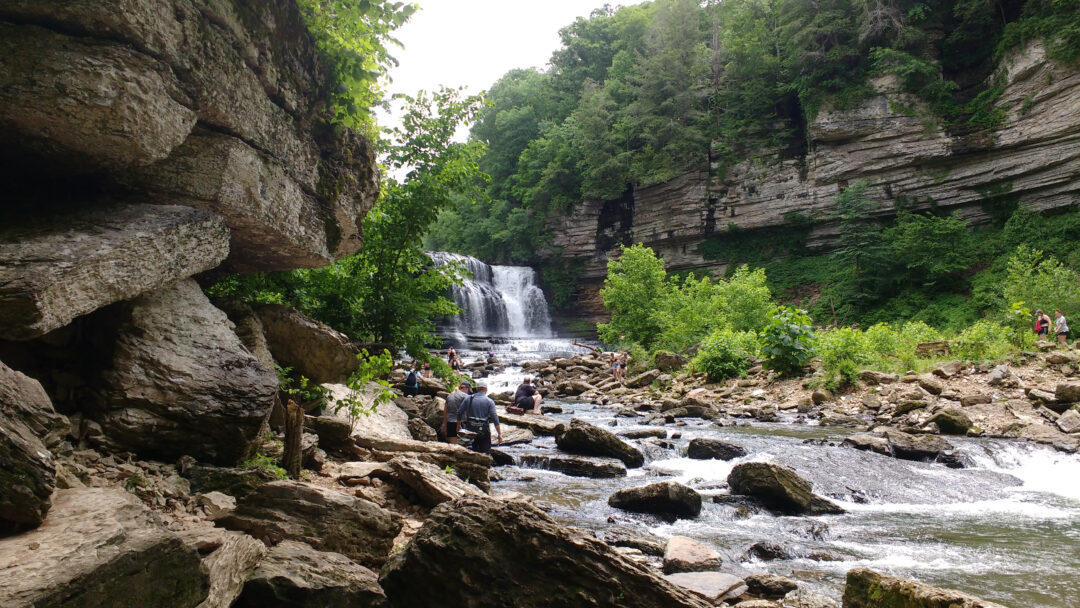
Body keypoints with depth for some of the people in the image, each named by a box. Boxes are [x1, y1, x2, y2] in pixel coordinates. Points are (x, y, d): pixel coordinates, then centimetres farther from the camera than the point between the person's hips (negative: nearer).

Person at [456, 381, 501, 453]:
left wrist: (458, 425, 18)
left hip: (470, 429, 3)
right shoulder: (489, 401, -4)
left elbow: (459, 412, 3)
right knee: (485, 452, 6)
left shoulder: (468, 398, 3)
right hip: (483, 431, -2)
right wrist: (499, 434, -9)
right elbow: (495, 418, -10)